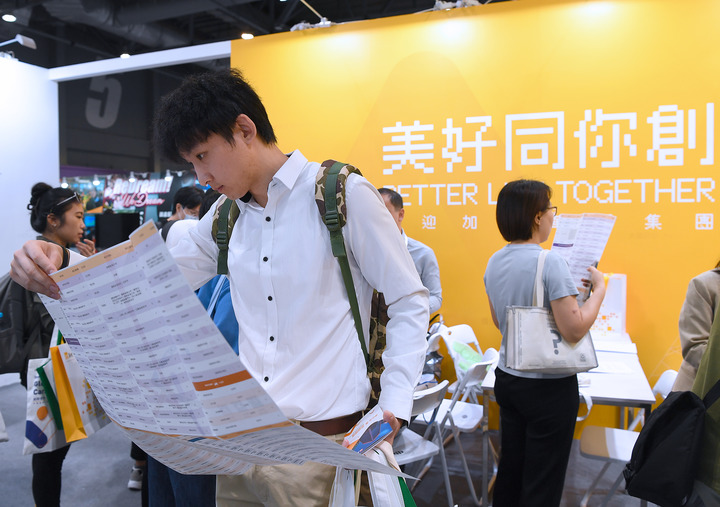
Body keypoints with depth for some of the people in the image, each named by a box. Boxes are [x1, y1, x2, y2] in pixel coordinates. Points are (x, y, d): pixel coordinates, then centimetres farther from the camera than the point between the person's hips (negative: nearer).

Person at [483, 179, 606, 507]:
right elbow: (574, 330, -22)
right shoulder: (551, 262, -20)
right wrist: (599, 289, -8)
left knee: (509, 469, 19)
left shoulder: (495, 262, 2)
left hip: (507, 378, 7)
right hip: (548, 387, -7)